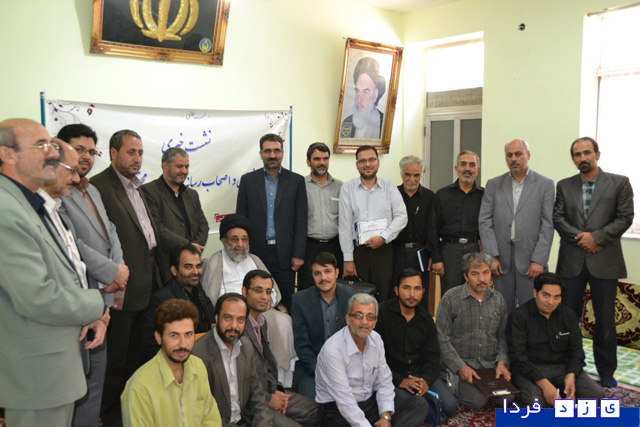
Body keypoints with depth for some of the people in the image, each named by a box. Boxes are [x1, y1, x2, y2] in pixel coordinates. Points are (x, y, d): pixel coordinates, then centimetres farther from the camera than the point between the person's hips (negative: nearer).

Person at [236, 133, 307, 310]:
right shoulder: (248, 180, 7)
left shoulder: (296, 181, 5)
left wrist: (298, 254, -4)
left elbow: (301, 221, 2)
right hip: (256, 253, 1)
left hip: (285, 253, 0)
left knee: (286, 303, 5)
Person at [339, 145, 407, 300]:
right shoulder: (347, 188, 2)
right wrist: (348, 259, -3)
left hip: (384, 249, 1)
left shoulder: (389, 187, 7)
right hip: (357, 251, -1)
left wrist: (383, 237, -12)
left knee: (384, 298, 1)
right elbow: (345, 225, 0)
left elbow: (401, 216, 2)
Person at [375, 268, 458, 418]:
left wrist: (426, 379, -12)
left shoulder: (425, 317, 7)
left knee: (450, 407, -12)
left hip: (420, 373, 5)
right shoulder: (381, 313, -11)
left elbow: (433, 356, 7)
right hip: (392, 376, -5)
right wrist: (399, 381, -16)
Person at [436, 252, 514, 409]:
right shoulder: (450, 299, -8)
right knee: (477, 400, -23)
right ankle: (452, 381, 6)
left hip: (490, 364, 4)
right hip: (460, 363, -4)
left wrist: (502, 362, -3)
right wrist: (460, 367, -16)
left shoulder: (498, 300, 8)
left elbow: (501, 336, 13)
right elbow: (442, 339, -9)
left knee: (508, 397, -15)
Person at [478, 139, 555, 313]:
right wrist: (491, 257, -5)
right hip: (501, 260, 2)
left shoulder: (545, 184, 4)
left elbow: (547, 225, -2)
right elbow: (485, 222, 4)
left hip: (530, 260, -2)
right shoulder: (493, 185, 9)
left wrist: (539, 260, -9)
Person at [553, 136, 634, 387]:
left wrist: (596, 236, -14)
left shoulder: (619, 183, 2)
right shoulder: (564, 186, 8)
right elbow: (558, 218, 2)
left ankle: (606, 371, 21)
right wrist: (580, 237, -12)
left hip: (604, 260, -1)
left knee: (605, 319, 6)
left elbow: (625, 218, -4)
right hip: (572, 261, 2)